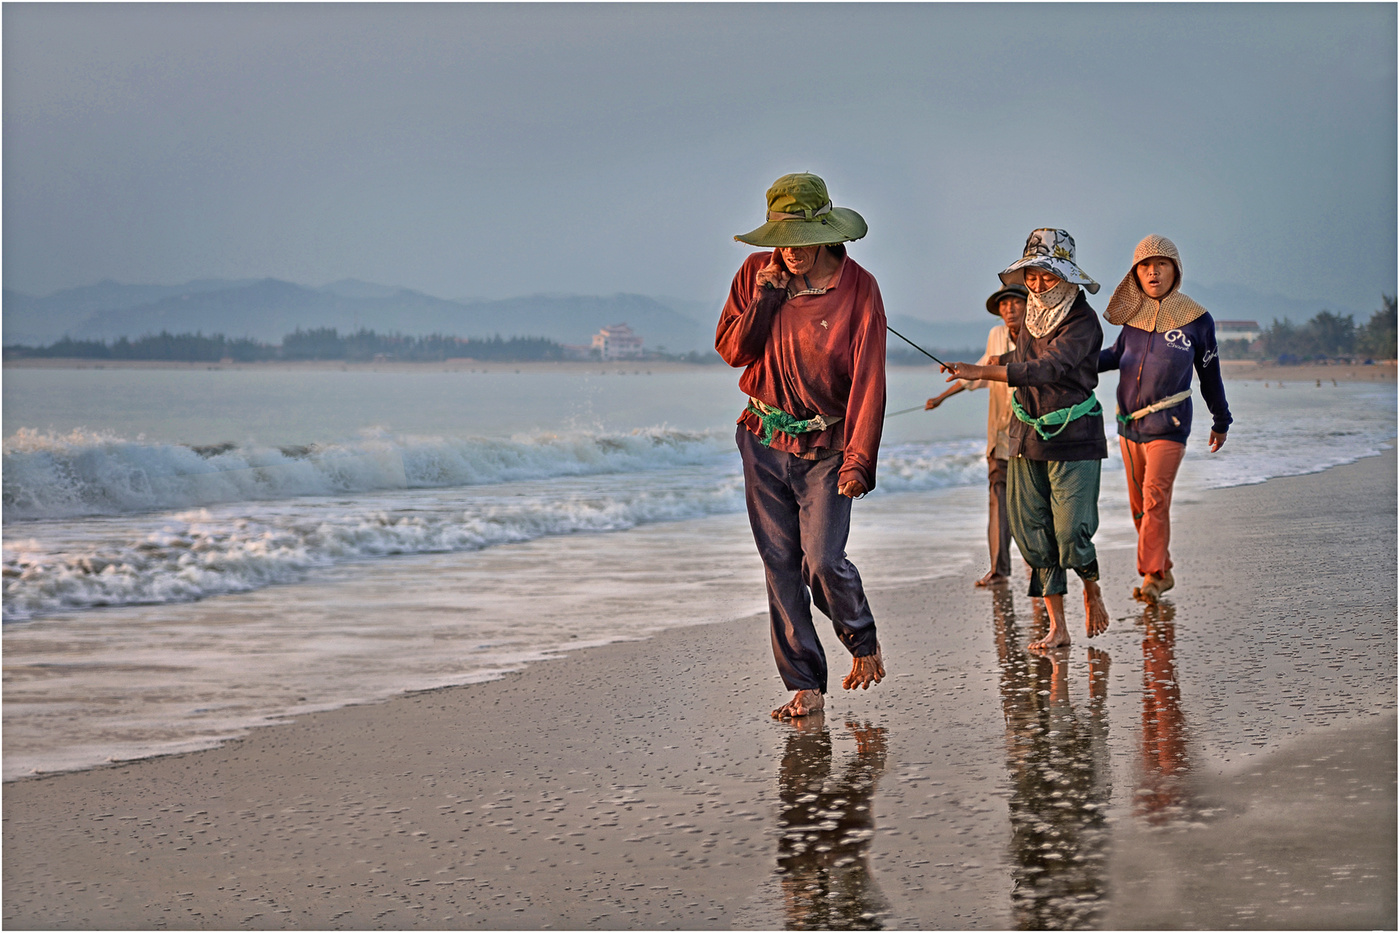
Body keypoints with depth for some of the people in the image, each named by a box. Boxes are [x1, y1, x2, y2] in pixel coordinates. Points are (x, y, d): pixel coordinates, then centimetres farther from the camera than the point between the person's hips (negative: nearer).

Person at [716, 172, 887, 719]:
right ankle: (805, 687, 8)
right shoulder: (757, 274, 2)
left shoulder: (858, 288, -10)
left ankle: (864, 644, 16)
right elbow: (730, 350, 1)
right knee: (780, 567, 2)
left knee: (823, 561, -14)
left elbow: (868, 379, -13)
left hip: (823, 447, -4)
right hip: (763, 443, 4)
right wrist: (765, 296, -13)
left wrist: (858, 459, -20)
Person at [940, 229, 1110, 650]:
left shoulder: (1083, 322, -16)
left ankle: (1091, 590, 20)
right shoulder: (1033, 313, 7)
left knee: (1071, 536, -11)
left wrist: (982, 372, -37)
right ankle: (1057, 627, 8)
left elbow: (1048, 369, -31)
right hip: (1027, 438, 6)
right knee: (1033, 534, 2)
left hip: (1073, 441, -6)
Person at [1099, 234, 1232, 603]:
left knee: (1155, 498, -17)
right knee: (1138, 505, 9)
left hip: (1168, 424, -5)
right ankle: (1163, 572, 22)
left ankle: (1151, 575, -19)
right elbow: (1118, 355, 21)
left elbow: (1210, 375, 8)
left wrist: (1221, 421, 19)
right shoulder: (1134, 314, 5)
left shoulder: (1196, 319, -4)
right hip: (1128, 424, 5)